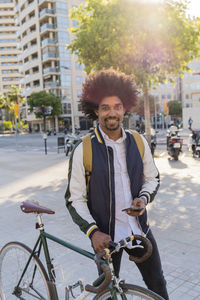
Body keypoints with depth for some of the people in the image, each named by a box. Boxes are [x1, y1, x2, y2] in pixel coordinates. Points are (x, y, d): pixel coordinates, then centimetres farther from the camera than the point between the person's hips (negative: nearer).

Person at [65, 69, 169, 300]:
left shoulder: (138, 142, -4)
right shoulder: (83, 150, -14)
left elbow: (152, 178, 10)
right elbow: (75, 199, -9)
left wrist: (144, 198, -11)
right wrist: (93, 232, -20)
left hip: (139, 230, 3)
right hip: (106, 236, -3)